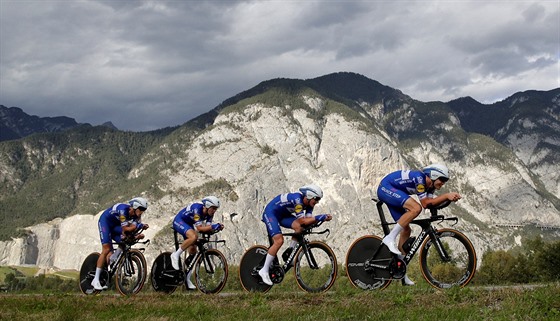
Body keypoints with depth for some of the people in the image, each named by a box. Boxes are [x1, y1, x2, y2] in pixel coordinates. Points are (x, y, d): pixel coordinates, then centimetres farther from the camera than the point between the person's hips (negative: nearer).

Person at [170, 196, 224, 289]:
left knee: (193, 252, 2)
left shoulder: (209, 213, -9)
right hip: (178, 221, -8)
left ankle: (187, 279, 11)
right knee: (194, 237, -36)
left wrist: (216, 228, -33)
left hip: (188, 225, 8)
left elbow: (207, 228, -14)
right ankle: (176, 255, -19)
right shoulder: (197, 209, -31)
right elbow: (199, 228, -36)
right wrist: (213, 226, -45)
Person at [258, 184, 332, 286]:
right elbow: (302, 221, -34)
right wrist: (321, 217, -37)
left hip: (283, 214, 8)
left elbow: (308, 219, -11)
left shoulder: (308, 203, -5)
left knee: (300, 228, -18)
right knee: (279, 241, -23)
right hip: (270, 213, -8)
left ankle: (288, 254, -2)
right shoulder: (297, 199, -31)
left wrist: (322, 218, -27)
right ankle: (264, 271, -16)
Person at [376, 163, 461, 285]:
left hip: (391, 193, 10)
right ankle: (390, 238, -24)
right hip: (385, 188, -10)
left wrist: (449, 197, -18)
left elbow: (430, 203, -8)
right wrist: (446, 196, -25)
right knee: (416, 208, -29)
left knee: (406, 230, 6)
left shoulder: (430, 185, 4)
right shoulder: (419, 178, -23)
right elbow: (425, 203, -23)